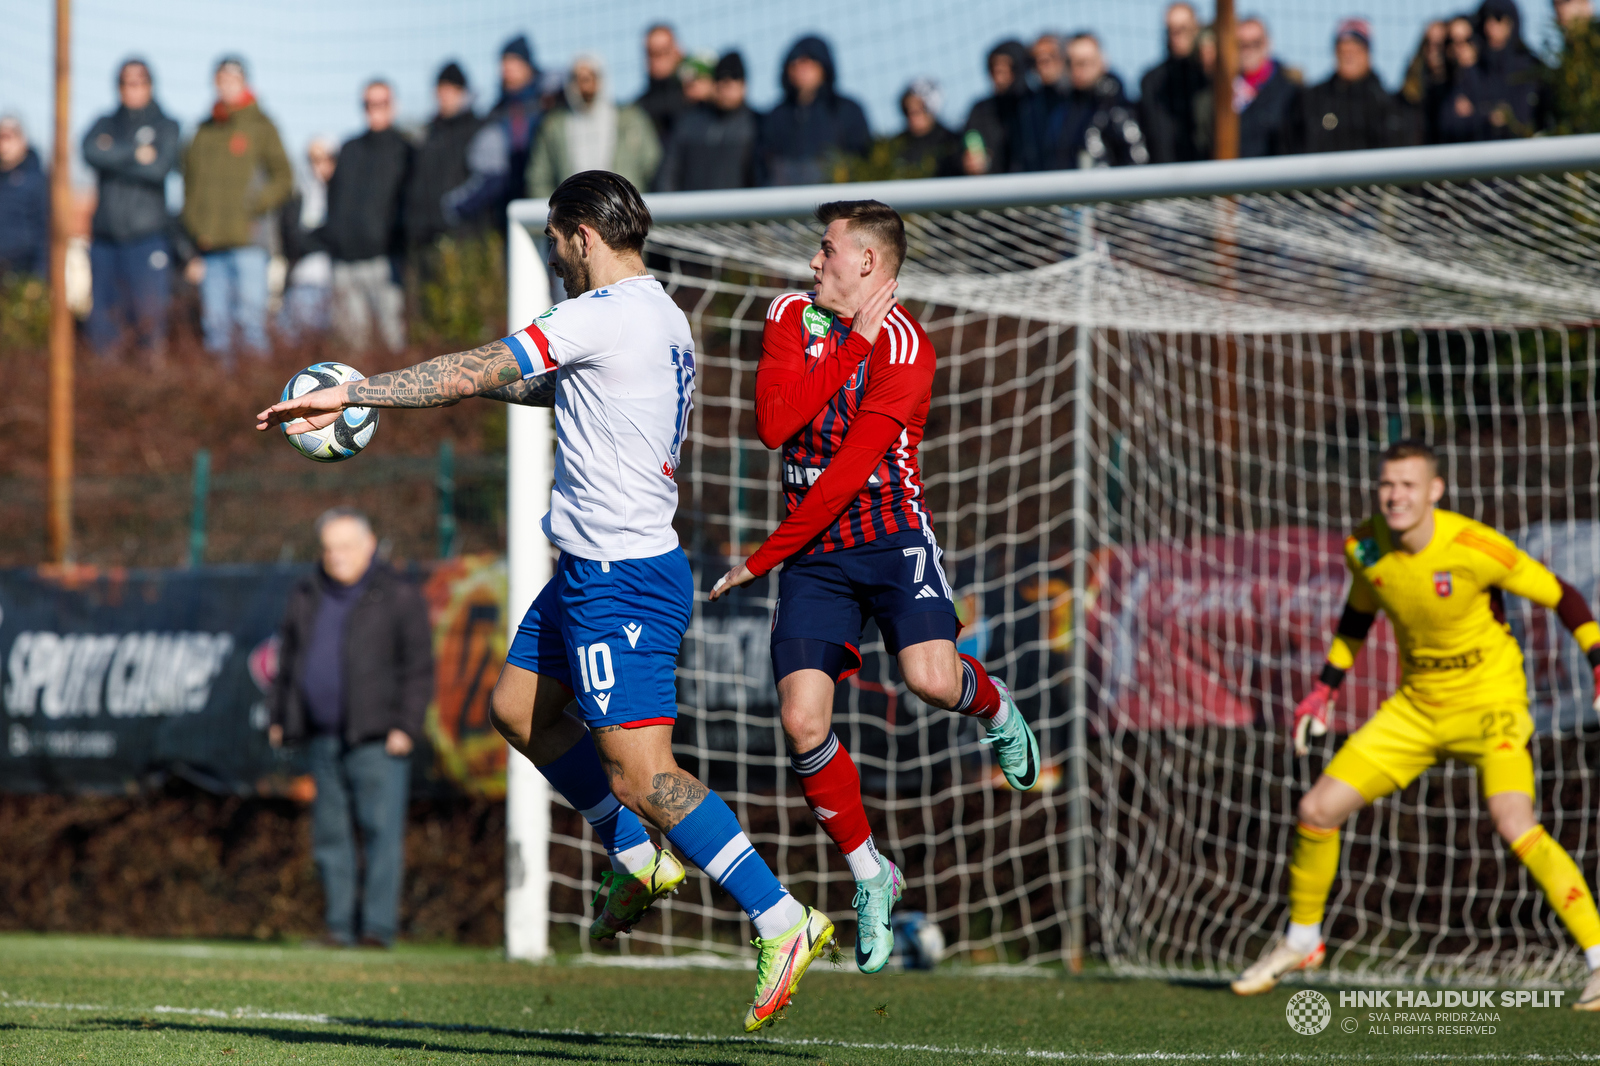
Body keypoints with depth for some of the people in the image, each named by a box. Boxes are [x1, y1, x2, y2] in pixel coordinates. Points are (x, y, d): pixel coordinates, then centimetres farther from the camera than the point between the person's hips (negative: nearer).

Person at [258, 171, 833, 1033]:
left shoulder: (605, 316, -17)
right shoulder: (659, 317, 14)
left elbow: (471, 374, -17)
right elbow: (549, 385, 32)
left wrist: (346, 396, -11)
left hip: (618, 577, -10)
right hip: (598, 566, 10)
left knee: (639, 774, -12)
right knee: (518, 706, 20)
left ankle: (782, 920, -11)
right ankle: (639, 860, 26)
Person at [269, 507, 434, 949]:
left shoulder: (399, 597, 1)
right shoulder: (307, 596, 16)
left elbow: (419, 669, -3)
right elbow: (288, 660, 23)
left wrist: (405, 727, -11)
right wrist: (279, 717, 16)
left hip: (376, 738, -5)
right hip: (322, 737, 5)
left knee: (382, 830, -10)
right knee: (331, 834, 5)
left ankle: (378, 925, -11)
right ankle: (339, 926, 9)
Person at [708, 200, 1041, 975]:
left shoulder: (904, 346, -10)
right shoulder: (792, 315, 6)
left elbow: (852, 466, -16)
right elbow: (774, 424, -10)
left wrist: (765, 558, -16)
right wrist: (852, 341, -13)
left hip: (891, 537, -3)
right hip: (813, 554, 3)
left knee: (930, 679, -27)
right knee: (802, 725, -11)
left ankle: (992, 707, 12)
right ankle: (869, 874, 9)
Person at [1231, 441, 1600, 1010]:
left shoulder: (1473, 547, -24)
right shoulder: (1365, 547, -7)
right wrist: (1326, 688, 13)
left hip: (1489, 701, -6)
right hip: (1417, 704, 6)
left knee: (1515, 825, -29)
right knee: (1317, 809, 2)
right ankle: (1301, 941, 27)